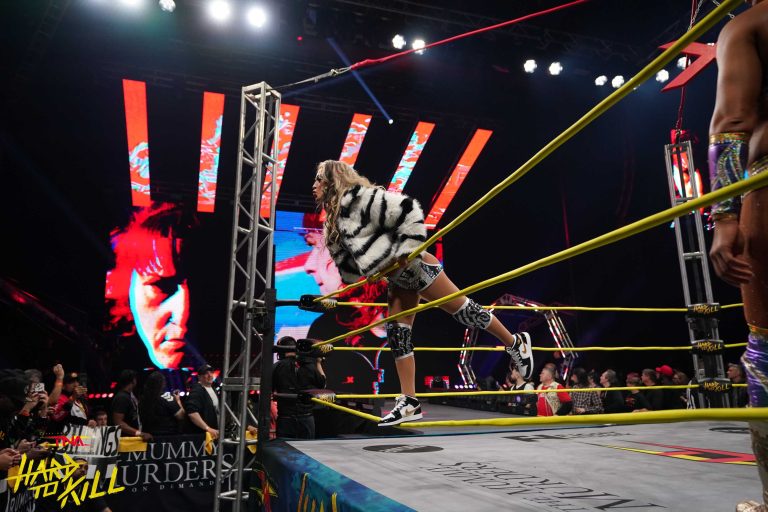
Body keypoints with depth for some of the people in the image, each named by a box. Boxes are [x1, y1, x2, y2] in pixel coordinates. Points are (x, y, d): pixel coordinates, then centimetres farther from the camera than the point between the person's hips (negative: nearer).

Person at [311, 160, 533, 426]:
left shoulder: (360, 197, -21)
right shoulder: (334, 220, 9)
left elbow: (408, 211, -27)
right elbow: (348, 262, 15)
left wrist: (407, 250, -25)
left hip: (416, 267, -9)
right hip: (397, 279, 10)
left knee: (463, 310, 0)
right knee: (396, 333, 4)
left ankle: (515, 343, 22)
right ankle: (409, 402, 10)